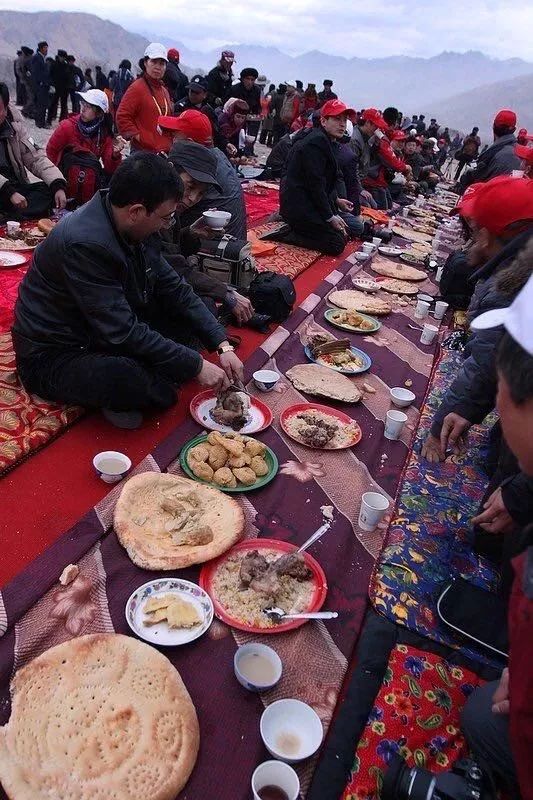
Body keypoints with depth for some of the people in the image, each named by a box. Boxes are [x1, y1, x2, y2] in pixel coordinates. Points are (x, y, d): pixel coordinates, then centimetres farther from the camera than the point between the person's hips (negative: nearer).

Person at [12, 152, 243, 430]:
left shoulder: (136, 227, -7)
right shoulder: (84, 243, -31)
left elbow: (173, 287, 0)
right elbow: (123, 331, -31)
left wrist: (223, 345, -8)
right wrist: (196, 365, -25)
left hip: (109, 331, 8)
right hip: (54, 355, -8)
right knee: (135, 381, -36)